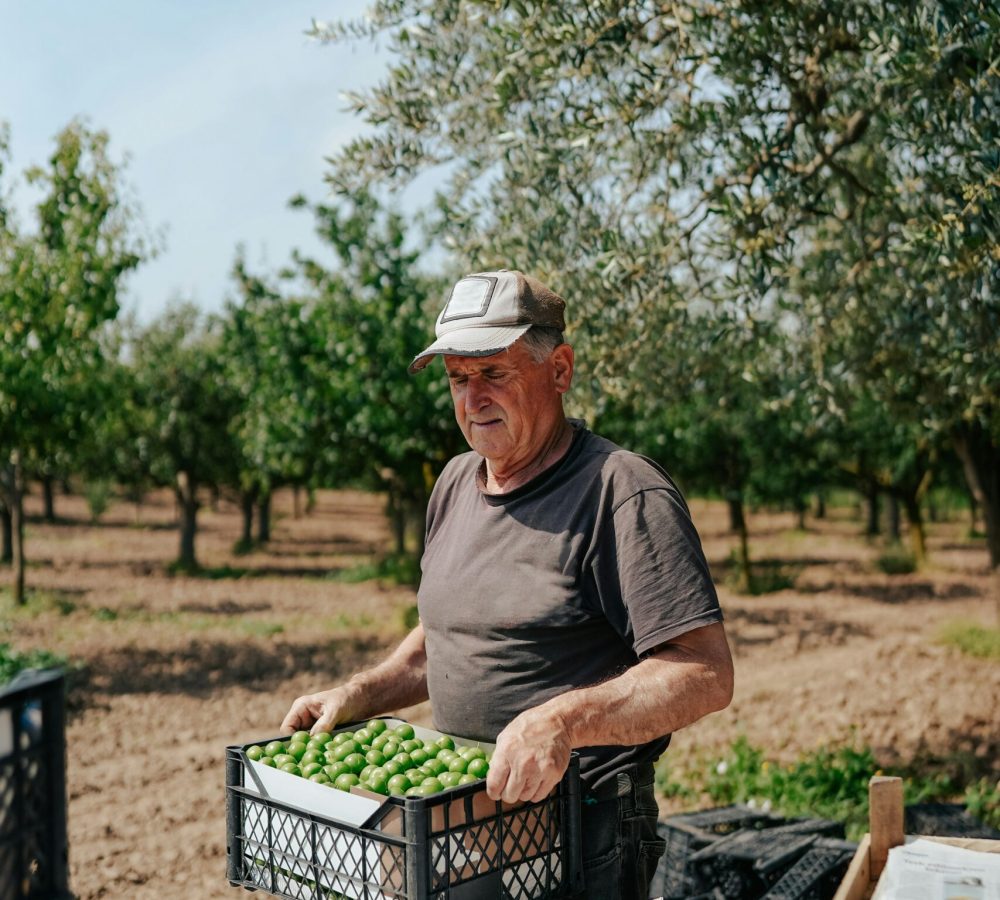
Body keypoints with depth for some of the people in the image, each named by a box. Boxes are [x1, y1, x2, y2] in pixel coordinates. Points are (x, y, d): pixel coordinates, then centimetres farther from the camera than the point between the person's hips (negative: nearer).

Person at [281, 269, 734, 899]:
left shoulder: (626, 494, -17)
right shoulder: (456, 483, 8)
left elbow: (706, 675, -24)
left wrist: (561, 721, -34)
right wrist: (360, 696, 6)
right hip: (455, 822, 7)